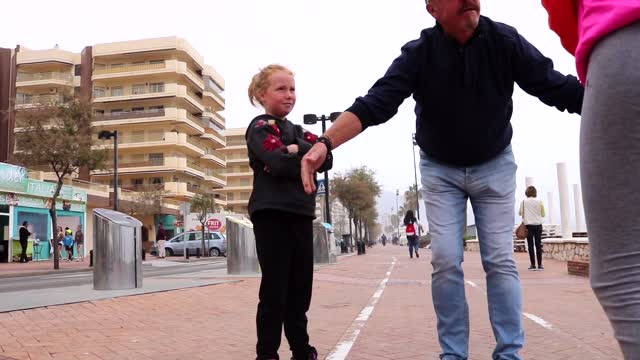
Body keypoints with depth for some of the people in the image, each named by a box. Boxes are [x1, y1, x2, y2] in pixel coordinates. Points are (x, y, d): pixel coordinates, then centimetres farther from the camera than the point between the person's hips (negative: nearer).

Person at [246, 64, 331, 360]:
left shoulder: (298, 132, 21)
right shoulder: (260, 127, -1)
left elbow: (325, 160, 4)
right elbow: (280, 162, -18)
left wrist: (297, 150, -10)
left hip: (302, 215, 7)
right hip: (272, 215, -7)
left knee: (301, 289, 12)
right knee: (274, 290, -3)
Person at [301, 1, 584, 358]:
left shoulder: (505, 41, -18)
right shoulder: (418, 53, -20)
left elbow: (559, 87, -21)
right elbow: (374, 104, -30)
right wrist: (325, 143, -46)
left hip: (494, 166, 0)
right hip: (440, 170, 0)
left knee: (500, 260, -2)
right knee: (446, 261, -4)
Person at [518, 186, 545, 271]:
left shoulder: (523, 202, -3)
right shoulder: (539, 202, -1)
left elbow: (520, 213, 7)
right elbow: (543, 214, 5)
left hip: (528, 225, -1)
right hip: (538, 225, 1)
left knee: (530, 245, 2)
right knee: (538, 245, 4)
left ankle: (533, 265, 0)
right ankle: (540, 265, 2)